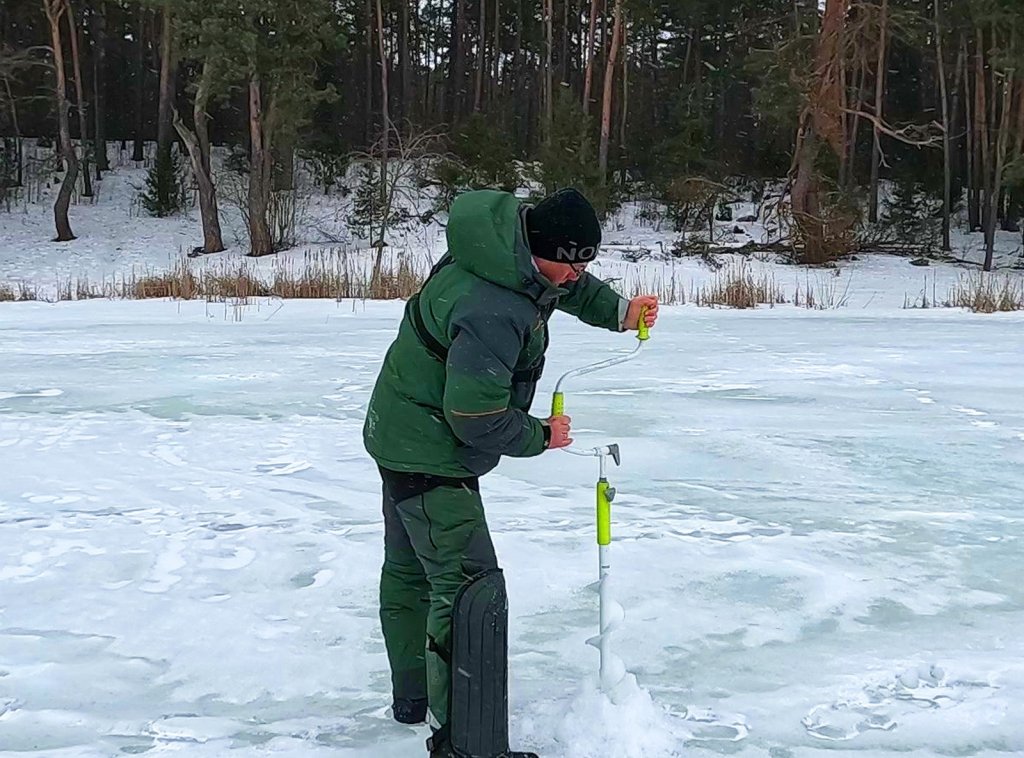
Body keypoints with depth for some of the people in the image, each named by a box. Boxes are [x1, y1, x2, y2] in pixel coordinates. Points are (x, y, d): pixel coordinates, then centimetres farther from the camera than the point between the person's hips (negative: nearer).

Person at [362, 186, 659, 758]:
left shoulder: (515, 238, -3)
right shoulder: (493, 312, -34)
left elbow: (567, 283, 18)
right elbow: (477, 418, -29)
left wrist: (618, 312, 3)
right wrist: (541, 437, -13)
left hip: (401, 434, 11)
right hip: (431, 454, -11)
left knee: (410, 568, 22)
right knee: (471, 588, -12)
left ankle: (416, 697, 40)